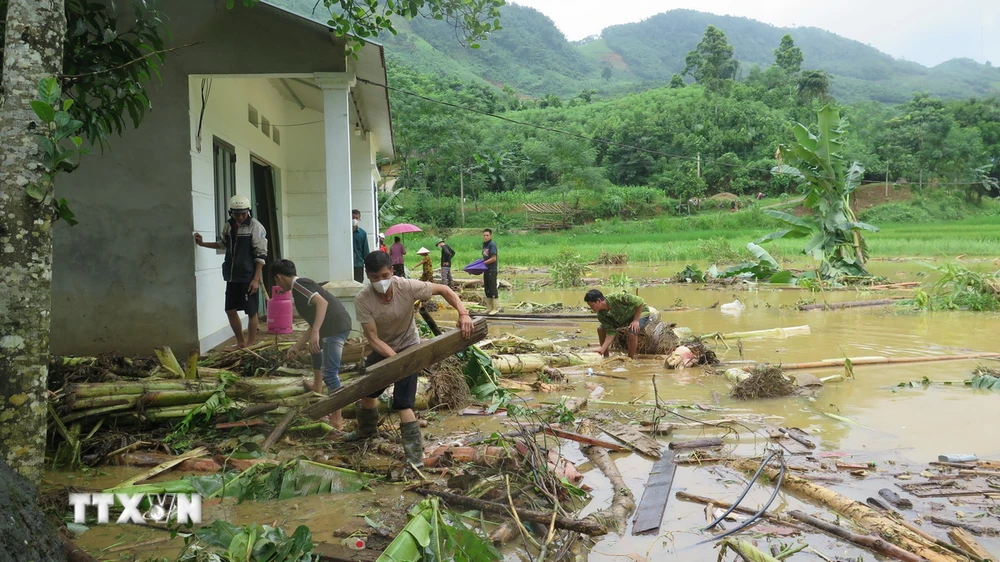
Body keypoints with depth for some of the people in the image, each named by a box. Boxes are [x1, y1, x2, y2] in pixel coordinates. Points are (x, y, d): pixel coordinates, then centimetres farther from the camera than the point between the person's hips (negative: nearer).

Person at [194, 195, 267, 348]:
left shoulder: (255, 227, -11)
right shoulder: (229, 225, 8)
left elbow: (261, 255, -13)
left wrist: (256, 279, -17)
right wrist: (202, 243, 15)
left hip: (248, 277, -6)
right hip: (232, 276, 7)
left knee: (251, 312, 3)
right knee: (230, 310, 10)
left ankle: (251, 344, 13)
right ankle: (240, 342, 25)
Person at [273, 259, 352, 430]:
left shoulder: (298, 284, -6)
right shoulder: (300, 289, 24)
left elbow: (322, 302, -22)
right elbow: (313, 324, 28)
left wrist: (315, 333, -30)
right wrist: (297, 346, 35)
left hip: (336, 327, -11)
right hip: (336, 326, 11)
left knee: (329, 373, -9)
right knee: (316, 348, 37)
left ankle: (336, 419, -6)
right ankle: (316, 387, 54)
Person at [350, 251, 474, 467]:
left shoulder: (407, 287, -30)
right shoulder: (362, 300, -27)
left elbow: (443, 290, -18)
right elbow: (373, 338, -27)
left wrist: (463, 313, -32)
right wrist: (394, 358, -42)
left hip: (408, 347, -4)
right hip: (382, 349, 4)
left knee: (402, 403, -14)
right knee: (366, 390, 22)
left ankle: (415, 454, -5)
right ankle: (366, 430, 52)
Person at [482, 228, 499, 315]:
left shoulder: (492, 244, -13)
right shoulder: (484, 244, 12)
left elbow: (493, 258, -18)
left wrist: (484, 263, -15)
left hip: (492, 270, -9)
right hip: (486, 269, 9)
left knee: (493, 288, -4)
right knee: (487, 289, 13)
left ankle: (495, 308, 3)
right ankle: (489, 307, 21)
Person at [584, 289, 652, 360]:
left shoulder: (617, 298, -37)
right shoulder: (601, 314, -18)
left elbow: (640, 301, -29)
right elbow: (610, 333, -18)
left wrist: (636, 320, -28)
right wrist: (602, 350, -28)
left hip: (640, 312, -6)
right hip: (625, 317, 7)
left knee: (632, 332, -35)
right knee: (601, 329, -3)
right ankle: (606, 357, 10)